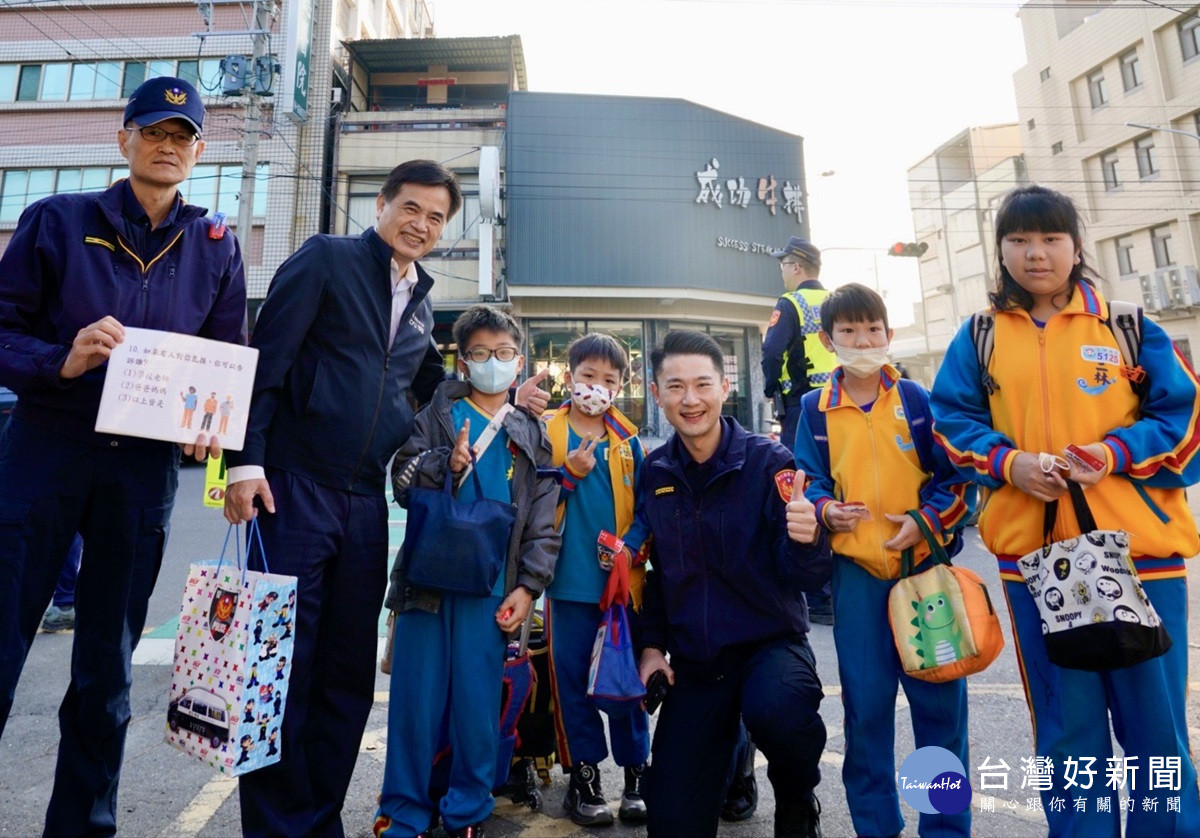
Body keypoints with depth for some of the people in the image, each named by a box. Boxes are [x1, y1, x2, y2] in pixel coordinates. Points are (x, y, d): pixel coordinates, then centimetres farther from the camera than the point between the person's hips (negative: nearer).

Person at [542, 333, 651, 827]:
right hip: (569, 576, -1)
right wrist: (570, 475, -18)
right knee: (570, 675, 8)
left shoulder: (627, 439, 4)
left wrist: (634, 544, -10)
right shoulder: (546, 433, -1)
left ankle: (635, 772, 27)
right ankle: (583, 776, 24)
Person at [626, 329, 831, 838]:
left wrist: (807, 540, -35)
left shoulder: (769, 462, -13)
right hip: (692, 660, 3)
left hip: (770, 641, -3)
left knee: (775, 707, -37)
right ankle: (729, 748, 34)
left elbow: (807, 580, -14)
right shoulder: (652, 473, -2)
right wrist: (651, 644, 4)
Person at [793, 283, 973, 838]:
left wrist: (928, 518, -11)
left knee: (939, 698, 6)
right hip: (856, 569, 0)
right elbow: (809, 481, 6)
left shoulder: (915, 398, 3)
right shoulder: (815, 409, 4)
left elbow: (954, 473, 4)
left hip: (923, 561, 0)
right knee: (866, 703, 8)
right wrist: (826, 511, -14)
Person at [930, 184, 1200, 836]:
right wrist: (1007, 462, -13)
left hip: (1139, 548, 0)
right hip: (1032, 554, 1)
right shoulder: (979, 337, 6)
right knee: (1065, 727, 12)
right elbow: (952, 421, 5)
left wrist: (1114, 453, -14)